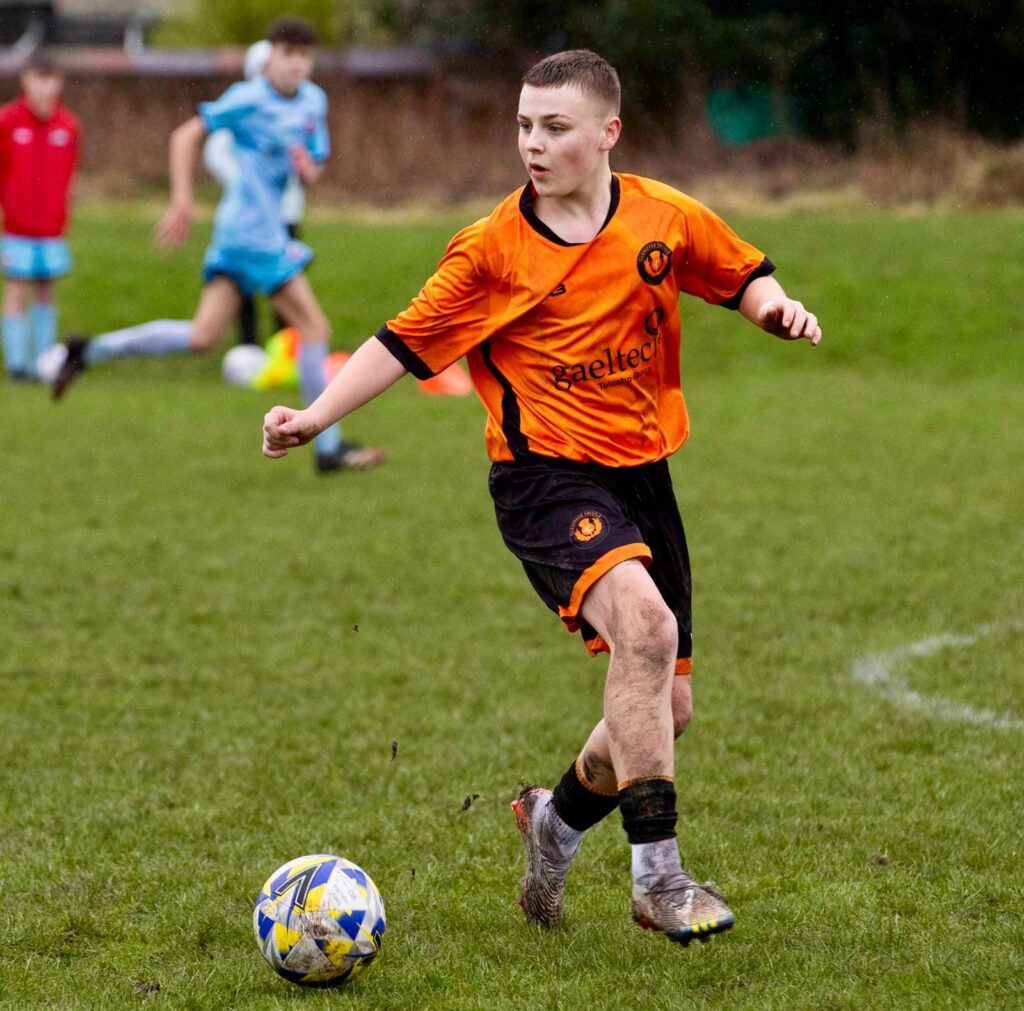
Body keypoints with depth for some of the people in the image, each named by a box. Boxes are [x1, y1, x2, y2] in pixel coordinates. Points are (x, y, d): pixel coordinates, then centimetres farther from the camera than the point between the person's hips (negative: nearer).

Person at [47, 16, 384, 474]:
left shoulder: (313, 101, 12)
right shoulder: (249, 99, -9)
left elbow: (313, 174, 18)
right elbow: (186, 136, -6)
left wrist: (307, 168, -6)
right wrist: (182, 203, -11)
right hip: (254, 230, -8)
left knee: (203, 335, 3)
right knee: (314, 327, -6)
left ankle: (90, 351, 8)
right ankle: (328, 447, -1)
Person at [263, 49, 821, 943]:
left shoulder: (665, 218, 2)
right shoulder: (494, 249, -6)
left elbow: (742, 274, 17)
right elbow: (406, 342, -2)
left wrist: (776, 308, -5)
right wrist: (314, 415, -11)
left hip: (642, 475, 5)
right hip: (546, 476, -5)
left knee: (666, 708, 7)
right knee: (644, 624, -31)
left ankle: (557, 820, 38)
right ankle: (658, 877, -25)